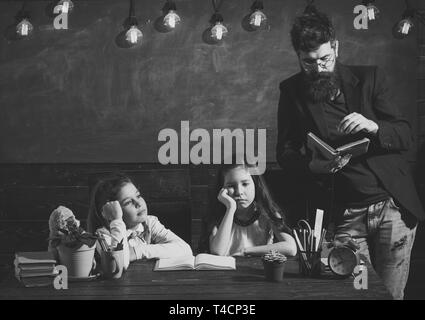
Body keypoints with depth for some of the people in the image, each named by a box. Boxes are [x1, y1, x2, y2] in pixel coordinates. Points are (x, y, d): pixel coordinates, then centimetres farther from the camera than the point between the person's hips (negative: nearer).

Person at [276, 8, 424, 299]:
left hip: (394, 206, 0)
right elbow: (285, 153, 6)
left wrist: (373, 126, -19)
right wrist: (312, 165, -16)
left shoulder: (369, 78, 3)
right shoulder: (292, 91, 4)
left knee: (390, 295, 4)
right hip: (346, 214, 0)